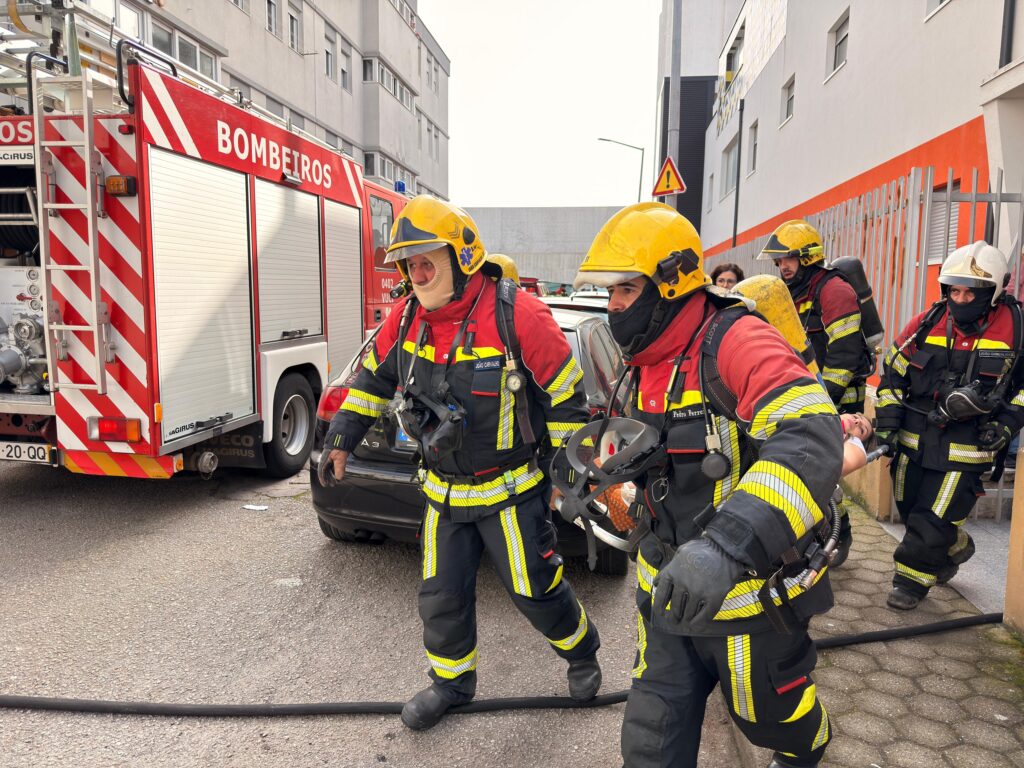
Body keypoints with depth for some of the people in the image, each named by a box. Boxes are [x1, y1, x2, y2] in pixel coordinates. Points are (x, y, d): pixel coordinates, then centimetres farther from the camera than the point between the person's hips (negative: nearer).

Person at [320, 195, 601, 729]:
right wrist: (341, 438, 10)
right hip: (443, 491, 5)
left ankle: (582, 653, 40)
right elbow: (374, 378, 13)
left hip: (511, 490, -5)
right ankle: (452, 681, 39)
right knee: (441, 596, 13)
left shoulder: (517, 316, -22)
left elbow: (567, 396, -14)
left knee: (535, 590, 8)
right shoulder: (407, 319, -4)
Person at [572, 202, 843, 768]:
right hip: (670, 591, 6)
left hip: (750, 591, -6)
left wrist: (727, 546, -52)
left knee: (772, 714, 23)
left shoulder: (736, 343, -24)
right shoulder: (647, 363, 4)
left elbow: (811, 441, -41)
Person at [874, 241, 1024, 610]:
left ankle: (913, 578, 18)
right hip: (913, 438, 4)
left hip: (965, 447, -4)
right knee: (909, 509, 16)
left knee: (932, 520, -2)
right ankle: (955, 547, 44)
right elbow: (893, 371, 4)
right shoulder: (929, 321, -3)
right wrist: (886, 424, 1)